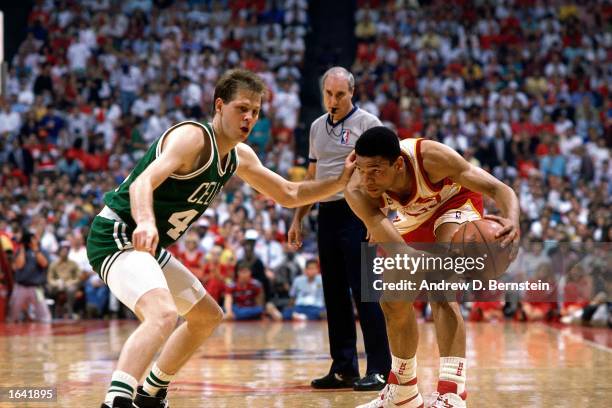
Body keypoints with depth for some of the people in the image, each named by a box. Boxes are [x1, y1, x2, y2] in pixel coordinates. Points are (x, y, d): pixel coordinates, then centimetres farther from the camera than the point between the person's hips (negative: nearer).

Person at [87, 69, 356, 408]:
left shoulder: (240, 156, 10)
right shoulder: (192, 137, -18)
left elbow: (289, 195, 20)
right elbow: (143, 182, -32)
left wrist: (341, 182, 6)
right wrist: (145, 223, -53)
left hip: (148, 247, 10)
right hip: (116, 236, -10)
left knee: (208, 316, 23)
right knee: (163, 314, -35)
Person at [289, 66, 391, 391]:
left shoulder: (367, 123, -4)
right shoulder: (317, 127, 16)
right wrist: (298, 219, 18)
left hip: (357, 213, -7)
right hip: (327, 215, 7)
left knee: (364, 292, -8)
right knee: (335, 294, 8)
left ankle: (378, 370, -4)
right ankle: (344, 368, 15)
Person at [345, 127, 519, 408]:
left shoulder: (430, 157, -41)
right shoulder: (357, 192, -34)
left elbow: (498, 189, -40)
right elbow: (394, 247, -44)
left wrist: (512, 220, -62)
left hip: (455, 202, -5)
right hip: (413, 216, 5)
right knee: (393, 301, 10)